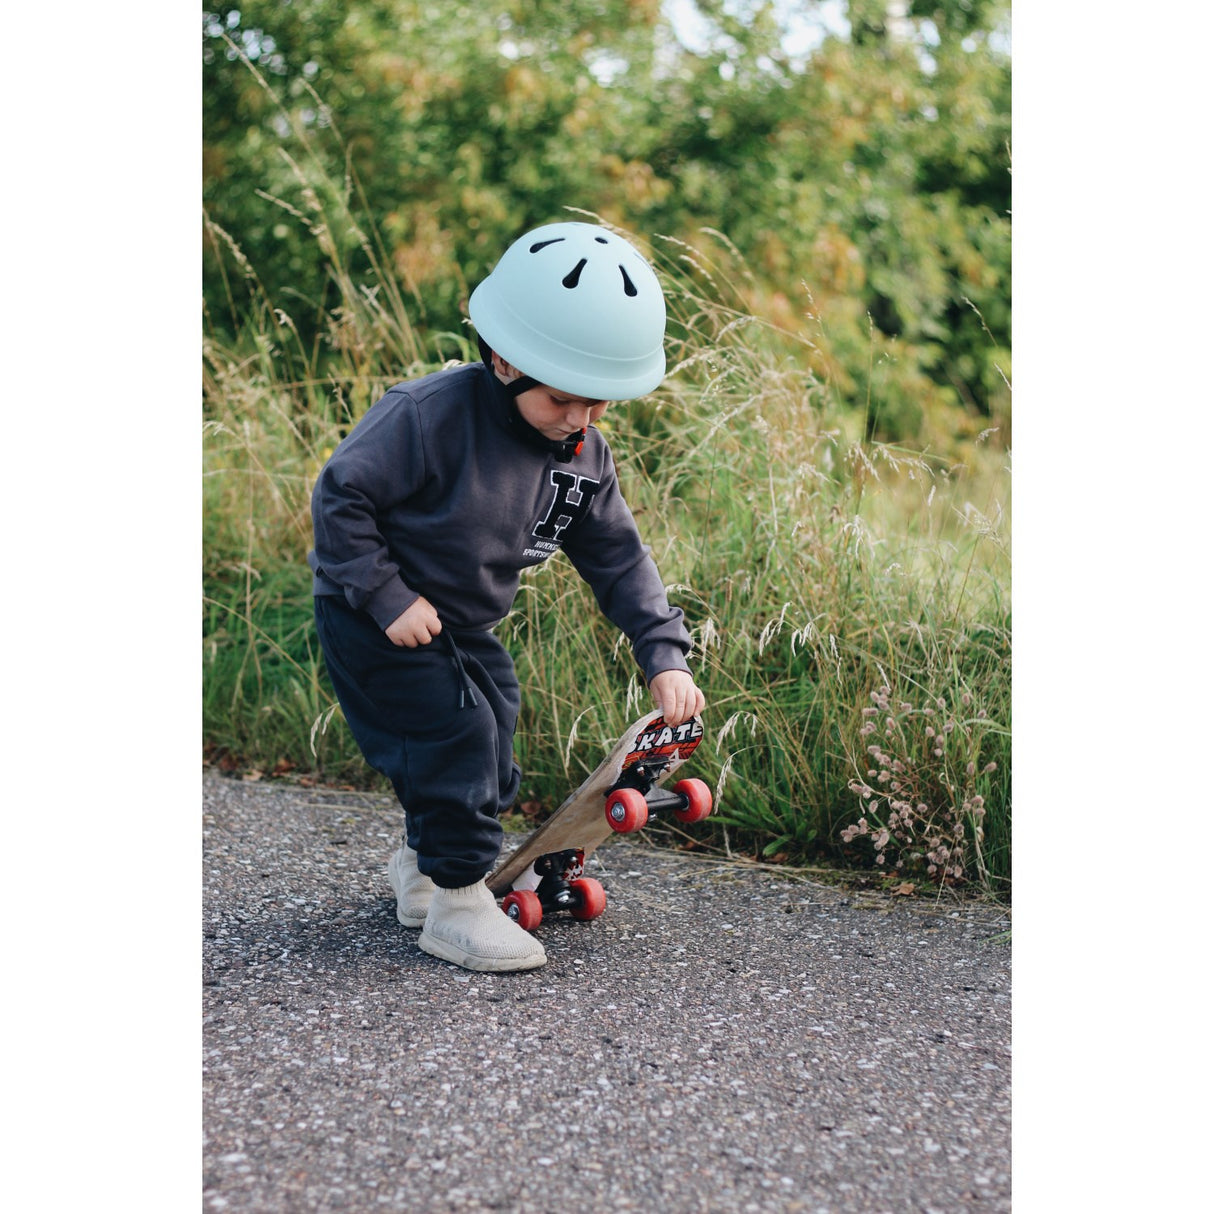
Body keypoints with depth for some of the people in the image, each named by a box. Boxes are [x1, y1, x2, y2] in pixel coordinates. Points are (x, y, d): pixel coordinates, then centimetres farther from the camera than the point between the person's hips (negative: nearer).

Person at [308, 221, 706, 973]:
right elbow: (341, 495, -23)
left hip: (467, 626, 7)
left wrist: (665, 656, -10)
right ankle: (458, 904, -3)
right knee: (456, 736, -18)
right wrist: (389, 598, -27)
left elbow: (618, 558, -1)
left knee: (490, 764, 12)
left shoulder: (586, 455, -6)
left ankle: (421, 867, 38)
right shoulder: (432, 416, -28)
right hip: (377, 619, -7)